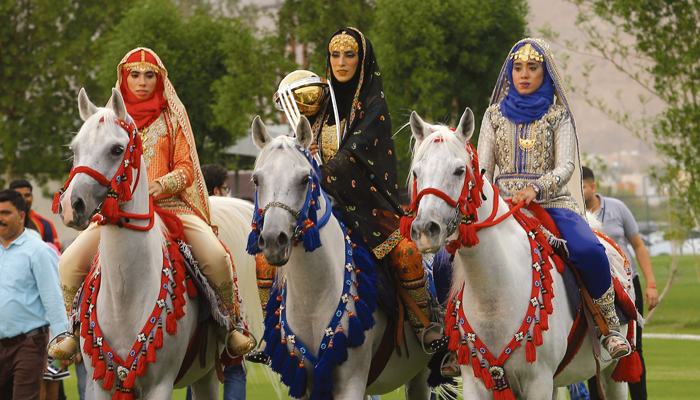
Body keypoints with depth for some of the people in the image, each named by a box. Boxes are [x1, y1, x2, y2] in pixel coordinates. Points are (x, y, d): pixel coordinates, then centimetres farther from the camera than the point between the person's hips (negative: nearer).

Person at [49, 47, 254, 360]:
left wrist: (161, 184, -18)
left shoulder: (173, 116, 9)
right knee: (70, 263, -19)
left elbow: (186, 168, 3)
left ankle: (231, 326, -6)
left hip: (170, 204, -1)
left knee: (217, 258, -27)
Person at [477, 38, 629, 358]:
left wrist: (536, 188, -24)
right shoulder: (495, 115, 15)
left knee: (588, 249, -33)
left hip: (552, 202, -2)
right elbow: (483, 168, 10)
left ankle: (609, 325, -14)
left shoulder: (558, 115, 8)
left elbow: (565, 167, -4)